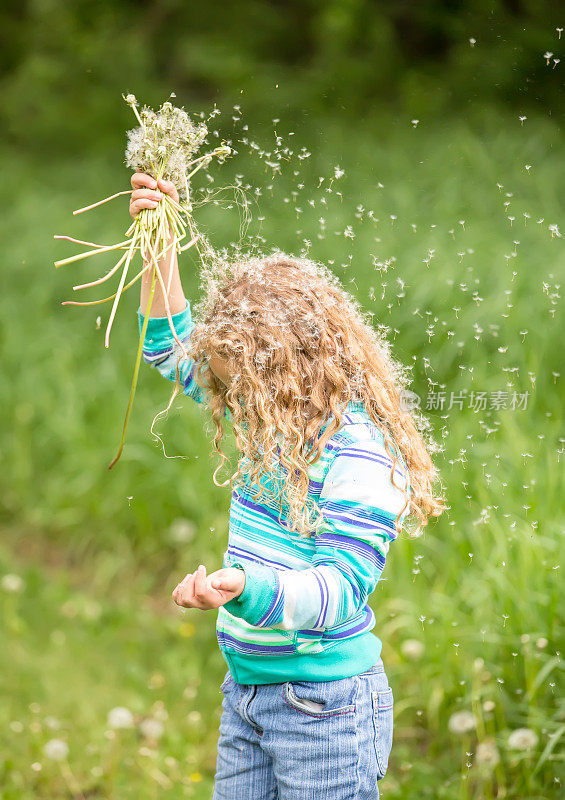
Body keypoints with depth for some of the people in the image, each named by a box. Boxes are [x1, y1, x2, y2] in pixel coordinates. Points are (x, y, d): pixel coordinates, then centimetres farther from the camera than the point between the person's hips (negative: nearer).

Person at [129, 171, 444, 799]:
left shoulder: (360, 454, -19)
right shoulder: (276, 421, 6)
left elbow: (340, 589, -25)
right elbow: (173, 351, 21)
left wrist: (243, 587, -42)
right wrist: (159, 244, 11)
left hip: (325, 706, -8)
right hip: (245, 694, 8)